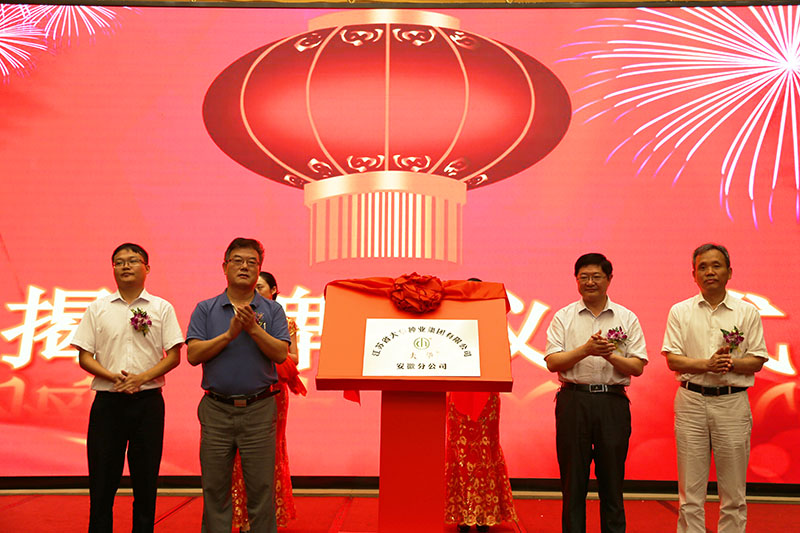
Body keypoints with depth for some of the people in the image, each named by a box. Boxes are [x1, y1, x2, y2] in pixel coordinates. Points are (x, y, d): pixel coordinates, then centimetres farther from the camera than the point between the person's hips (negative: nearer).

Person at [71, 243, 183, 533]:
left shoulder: (161, 308, 5)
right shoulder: (97, 308, 7)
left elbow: (174, 356, 1)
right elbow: (84, 357, 4)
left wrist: (141, 378, -13)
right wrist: (114, 377, -12)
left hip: (148, 401, 0)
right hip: (107, 401, 1)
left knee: (146, 478, 5)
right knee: (102, 478, 2)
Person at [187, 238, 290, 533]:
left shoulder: (272, 310, 7)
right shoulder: (205, 309, 8)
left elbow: (281, 353, -4)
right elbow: (193, 354, -3)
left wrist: (254, 328, -15)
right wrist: (229, 334, -13)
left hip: (259, 410, -1)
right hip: (217, 410, 1)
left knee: (261, 487, 3)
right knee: (214, 489, 7)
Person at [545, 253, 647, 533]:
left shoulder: (627, 318, 8)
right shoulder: (563, 317, 6)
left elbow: (638, 367, 3)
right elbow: (552, 362, -3)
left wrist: (611, 356, -15)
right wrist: (586, 349, -17)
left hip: (613, 403, 1)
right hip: (574, 401, 0)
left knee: (612, 480, 6)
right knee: (573, 480, 5)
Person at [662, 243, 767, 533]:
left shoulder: (748, 312, 6)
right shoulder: (680, 311, 6)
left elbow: (757, 360, 3)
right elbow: (672, 359, -1)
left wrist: (731, 363, -17)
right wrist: (707, 364, -17)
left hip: (732, 402, 0)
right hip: (692, 400, 0)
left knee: (733, 491, 5)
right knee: (690, 490, 4)